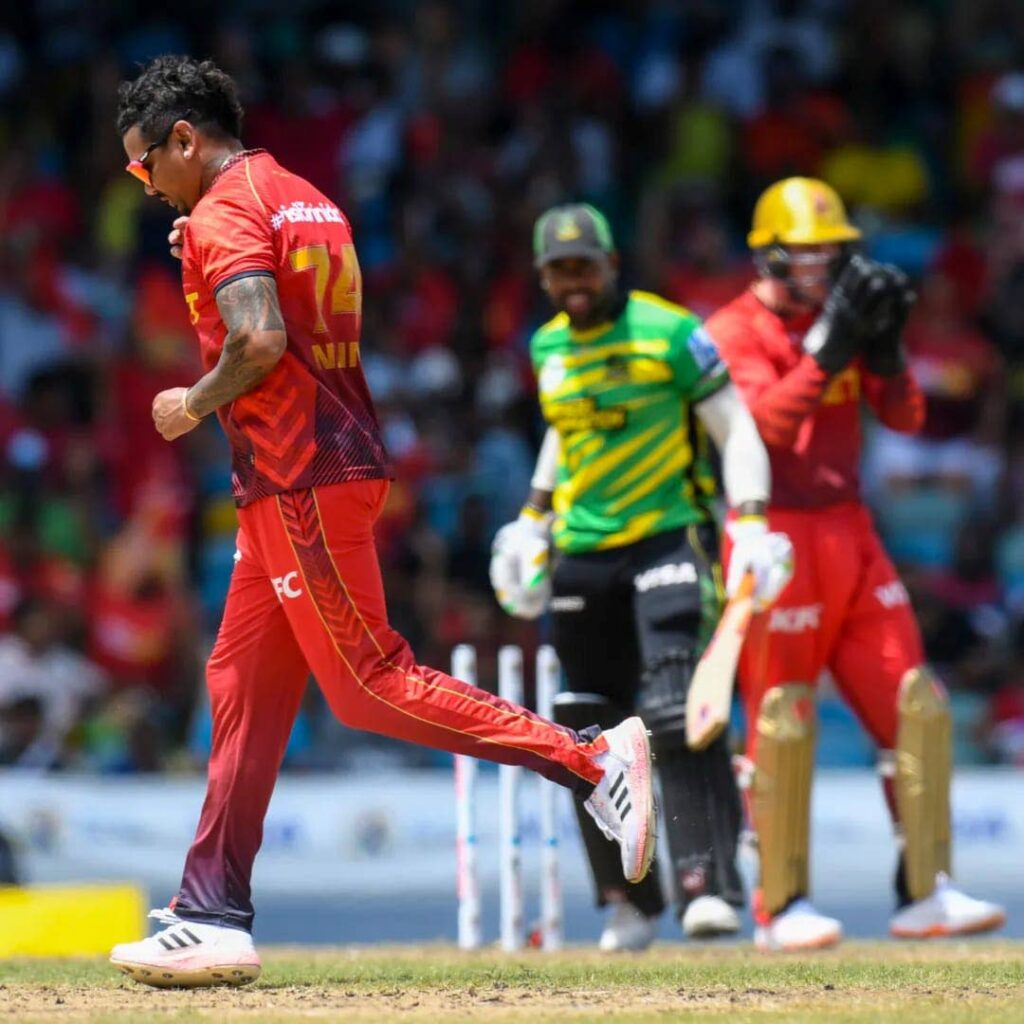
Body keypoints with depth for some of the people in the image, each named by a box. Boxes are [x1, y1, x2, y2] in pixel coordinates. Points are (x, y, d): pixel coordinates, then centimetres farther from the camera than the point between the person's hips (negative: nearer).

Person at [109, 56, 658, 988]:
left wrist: (194, 403, -7)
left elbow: (260, 344, -24)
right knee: (243, 682, 10)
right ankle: (213, 920, 11)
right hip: (324, 472, 10)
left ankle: (591, 760, -14)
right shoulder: (309, 202, 19)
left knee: (369, 684, -10)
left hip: (301, 483, -10)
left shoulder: (224, 214, -11)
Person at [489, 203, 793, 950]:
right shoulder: (548, 348, 9)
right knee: (589, 735, 5)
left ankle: (708, 885, -23)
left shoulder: (671, 334, -8)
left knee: (677, 713, -21)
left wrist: (751, 526, -17)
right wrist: (533, 518, 19)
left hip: (669, 539, -6)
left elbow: (735, 426, -6)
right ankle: (628, 902, 16)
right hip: (582, 554, 6)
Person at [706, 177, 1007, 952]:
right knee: (781, 722, -5)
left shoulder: (840, 318, 12)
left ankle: (924, 893, 7)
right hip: (777, 535, -6)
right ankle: (781, 906, 3)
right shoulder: (735, 332, -6)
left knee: (918, 707, 2)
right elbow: (765, 423, -22)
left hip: (851, 537, 7)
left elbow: (905, 417, 6)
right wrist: (829, 347, -25)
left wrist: (883, 346, -10)